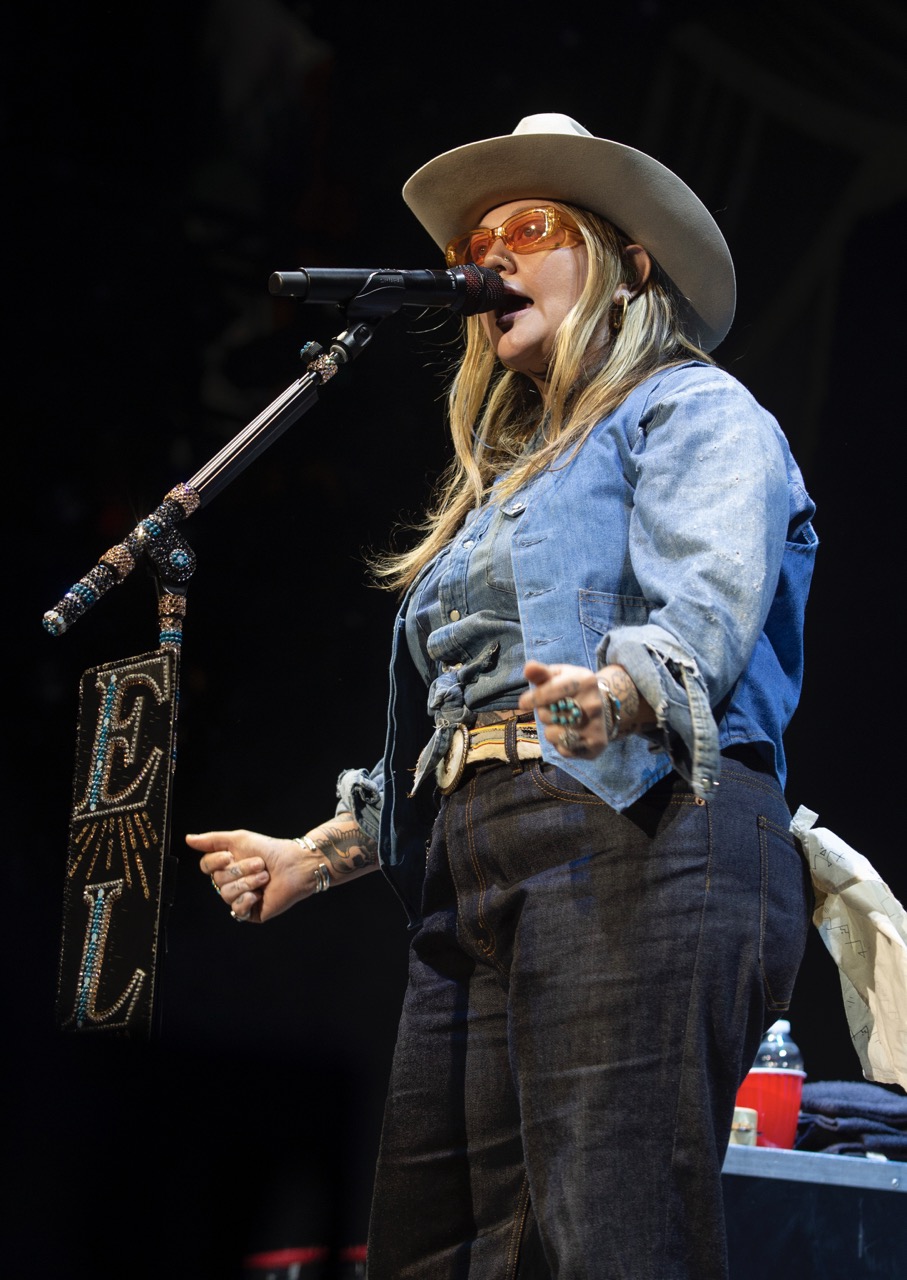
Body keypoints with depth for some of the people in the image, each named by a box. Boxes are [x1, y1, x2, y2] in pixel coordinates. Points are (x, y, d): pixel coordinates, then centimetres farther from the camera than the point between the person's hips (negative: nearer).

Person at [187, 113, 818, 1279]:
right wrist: (318, 853, 28)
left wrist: (616, 691, -35)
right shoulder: (504, 481, 32)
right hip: (473, 892, 8)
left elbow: (709, 604, -15)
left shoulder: (694, 412, 6)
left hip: (636, 845, -8)